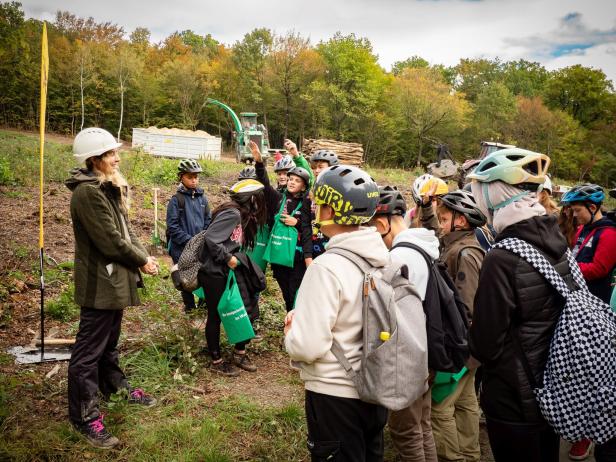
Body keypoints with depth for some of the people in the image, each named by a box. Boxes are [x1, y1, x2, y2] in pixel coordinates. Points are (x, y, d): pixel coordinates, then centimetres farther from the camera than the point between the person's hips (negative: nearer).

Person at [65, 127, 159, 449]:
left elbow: (125, 230, 14)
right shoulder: (88, 192, -20)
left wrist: (145, 255, 0)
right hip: (99, 283, -10)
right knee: (89, 348, -1)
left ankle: (115, 386, 41)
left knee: (109, 340, 24)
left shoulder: (109, 188, 12)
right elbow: (110, 240, -23)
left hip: (114, 278, 10)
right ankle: (85, 417, 9)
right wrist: (142, 261, -10)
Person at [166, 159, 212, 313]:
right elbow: (172, 227, -10)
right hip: (182, 248, -3)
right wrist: (189, 240, -15)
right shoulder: (176, 200, -6)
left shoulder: (202, 197, 7)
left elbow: (208, 220, 10)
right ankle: (189, 306, 27)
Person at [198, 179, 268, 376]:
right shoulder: (232, 213, -18)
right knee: (215, 316, 3)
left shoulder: (243, 216, 11)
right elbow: (210, 238, -25)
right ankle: (216, 361, 17)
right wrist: (227, 258, -20)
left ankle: (240, 354, 24)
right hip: (213, 272, -9)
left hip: (227, 271, 9)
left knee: (245, 307, 9)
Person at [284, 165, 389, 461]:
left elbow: (308, 347, -26)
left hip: (334, 394, -7)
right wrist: (306, 315, 7)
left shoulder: (327, 267, -25)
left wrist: (291, 333, -5)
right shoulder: (382, 257, -1)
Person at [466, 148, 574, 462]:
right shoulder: (557, 242, -2)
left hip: (514, 399, -7)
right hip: (554, 389, 7)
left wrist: (473, 345, 3)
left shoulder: (503, 259, -26)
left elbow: (485, 343, -20)